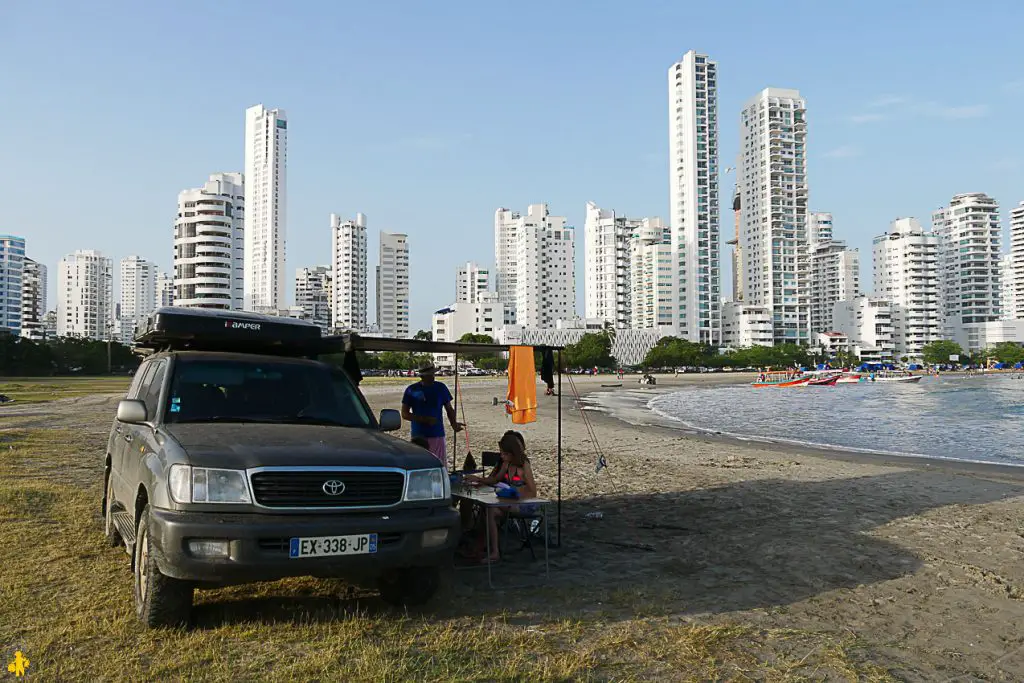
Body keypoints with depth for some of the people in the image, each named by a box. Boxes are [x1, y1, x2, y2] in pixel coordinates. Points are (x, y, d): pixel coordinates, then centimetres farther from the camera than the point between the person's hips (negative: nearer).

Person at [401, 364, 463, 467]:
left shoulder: (440, 387, 5)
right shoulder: (412, 390, -2)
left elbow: (449, 409, 12)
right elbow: (405, 414, -3)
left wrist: (454, 423, -8)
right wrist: (425, 419, -14)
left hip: (437, 435, 2)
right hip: (419, 436, -2)